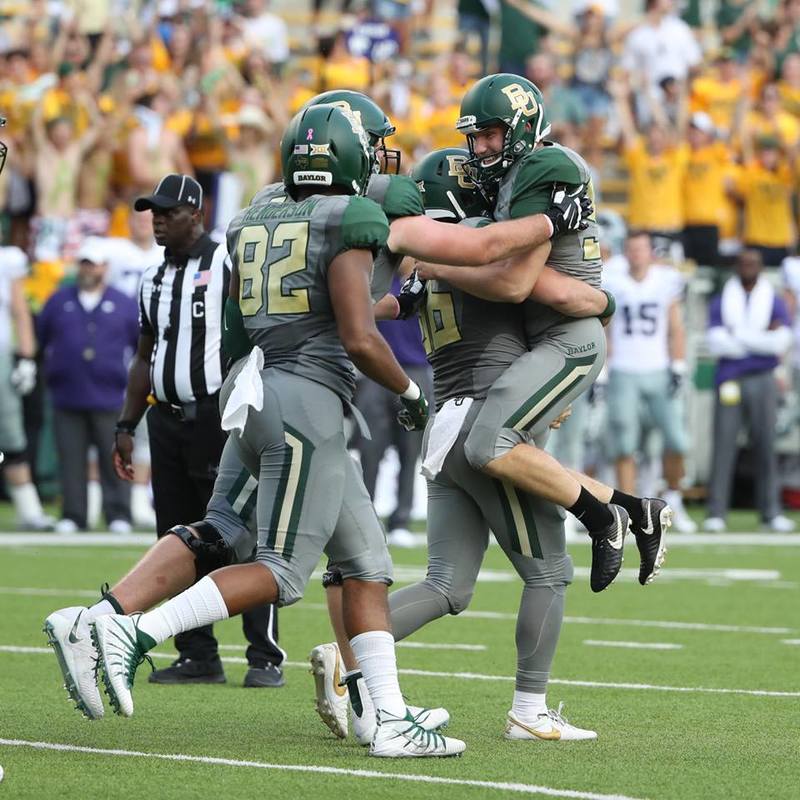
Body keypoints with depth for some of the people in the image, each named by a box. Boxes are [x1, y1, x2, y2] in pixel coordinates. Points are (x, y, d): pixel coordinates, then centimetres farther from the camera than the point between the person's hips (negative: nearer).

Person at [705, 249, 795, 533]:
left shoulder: (775, 303, 9)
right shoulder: (720, 303, 9)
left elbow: (781, 342, -7)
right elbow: (716, 342, -6)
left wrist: (737, 334, -8)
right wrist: (761, 338, -10)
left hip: (763, 381, 1)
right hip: (729, 380, -1)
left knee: (765, 446, 1)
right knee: (723, 445, -5)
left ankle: (770, 512, 7)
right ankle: (716, 512, -3)